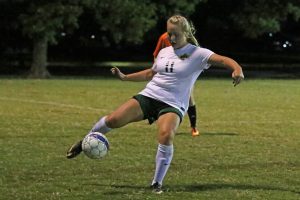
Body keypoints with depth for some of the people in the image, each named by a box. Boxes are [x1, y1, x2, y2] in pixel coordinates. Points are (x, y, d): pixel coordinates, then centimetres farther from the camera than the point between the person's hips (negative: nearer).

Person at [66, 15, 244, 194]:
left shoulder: (197, 54, -3)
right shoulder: (164, 52, 15)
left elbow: (224, 60, -13)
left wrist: (237, 69, -34)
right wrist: (125, 77, 25)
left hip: (173, 105, -4)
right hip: (149, 96, 4)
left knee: (166, 135, -34)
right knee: (114, 120, -16)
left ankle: (157, 183, -17)